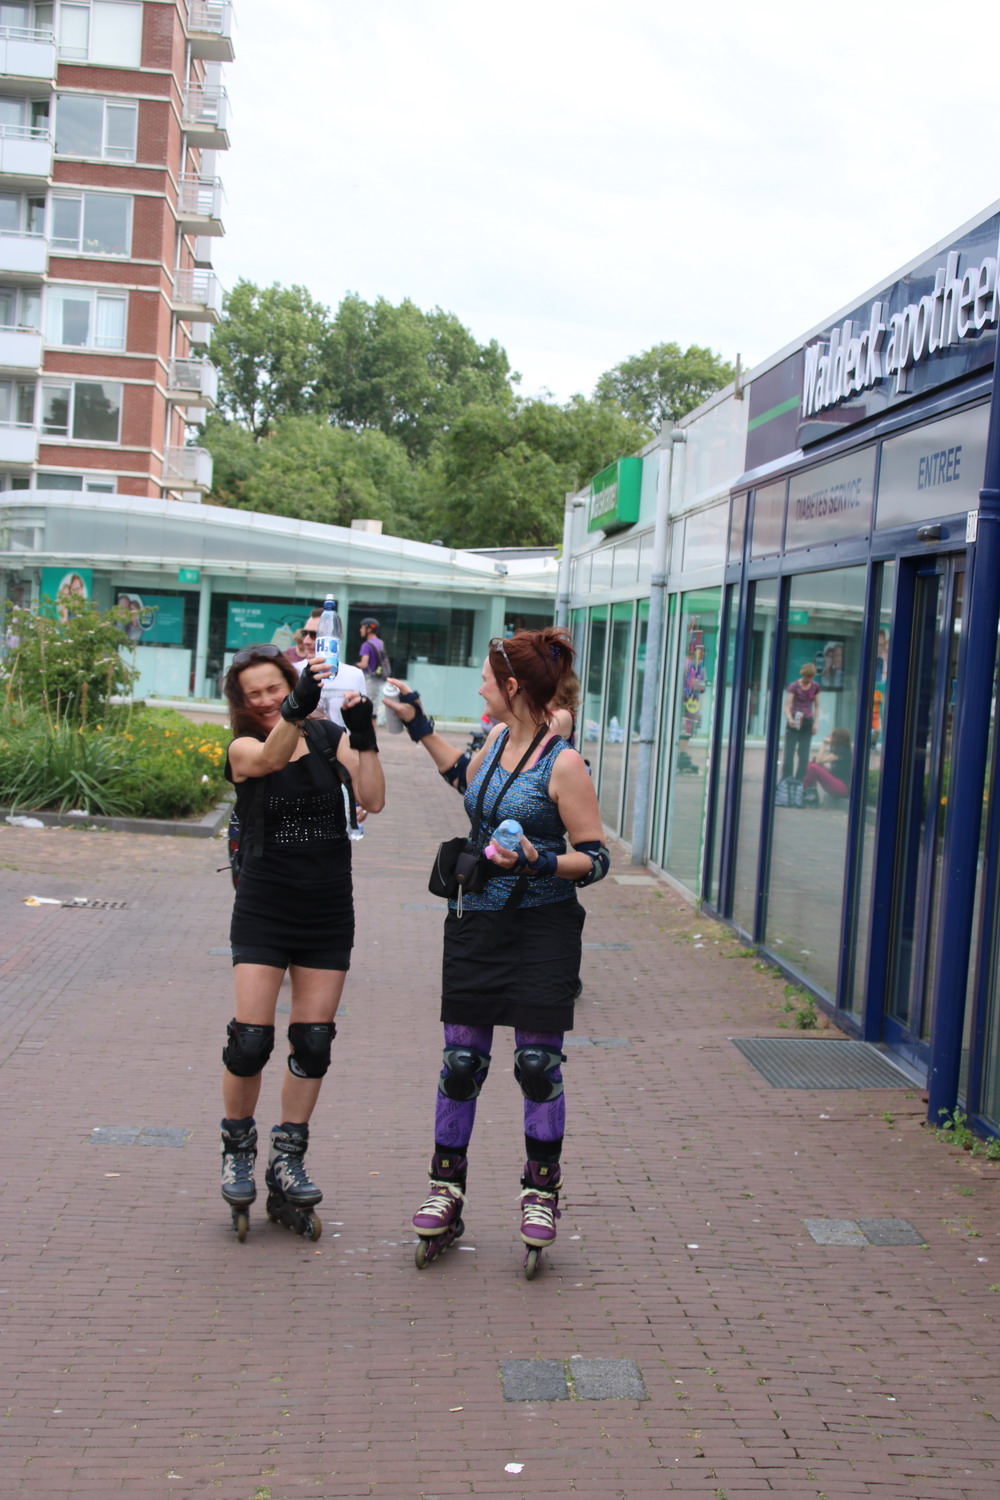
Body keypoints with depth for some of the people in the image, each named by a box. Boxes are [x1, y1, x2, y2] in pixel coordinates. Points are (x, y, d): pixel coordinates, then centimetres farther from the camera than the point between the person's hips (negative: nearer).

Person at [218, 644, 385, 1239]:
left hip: (328, 916, 3)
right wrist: (298, 707, -46)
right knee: (251, 1039, -7)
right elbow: (270, 758, -29)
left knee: (314, 1043, 6)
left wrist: (364, 736, -20)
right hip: (264, 914, -2)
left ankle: (288, 1157, 21)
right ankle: (238, 1150, 16)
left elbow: (373, 800, -9)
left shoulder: (330, 739, 3)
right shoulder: (243, 749, -4)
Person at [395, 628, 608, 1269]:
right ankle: (447, 1189, 20)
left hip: (542, 927, -6)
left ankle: (542, 1190, 21)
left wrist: (540, 863, -27)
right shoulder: (499, 741, 7)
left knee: (539, 1063, 3)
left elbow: (596, 859, -11)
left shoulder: (563, 763, -14)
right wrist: (418, 725, 31)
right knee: (461, 1060, 8)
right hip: (477, 922, 6)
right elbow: (467, 781, 30)